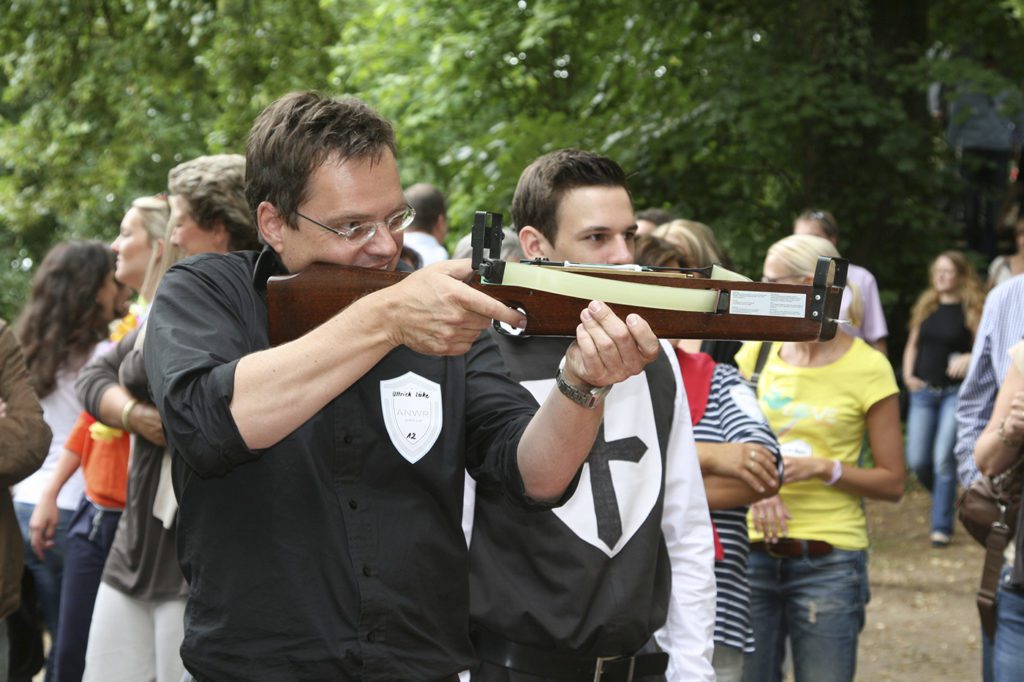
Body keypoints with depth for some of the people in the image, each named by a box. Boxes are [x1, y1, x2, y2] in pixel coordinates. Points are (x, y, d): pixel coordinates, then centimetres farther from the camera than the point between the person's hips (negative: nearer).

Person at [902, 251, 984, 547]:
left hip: (956, 392, -5)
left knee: (943, 459, -12)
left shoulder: (973, 309, -3)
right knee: (917, 460, 1)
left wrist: (969, 359, -24)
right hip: (924, 391, 5)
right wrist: (908, 375, 3)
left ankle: (942, 526, -4)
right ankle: (945, 498, 30)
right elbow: (912, 345, 18)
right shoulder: (926, 306, 10)